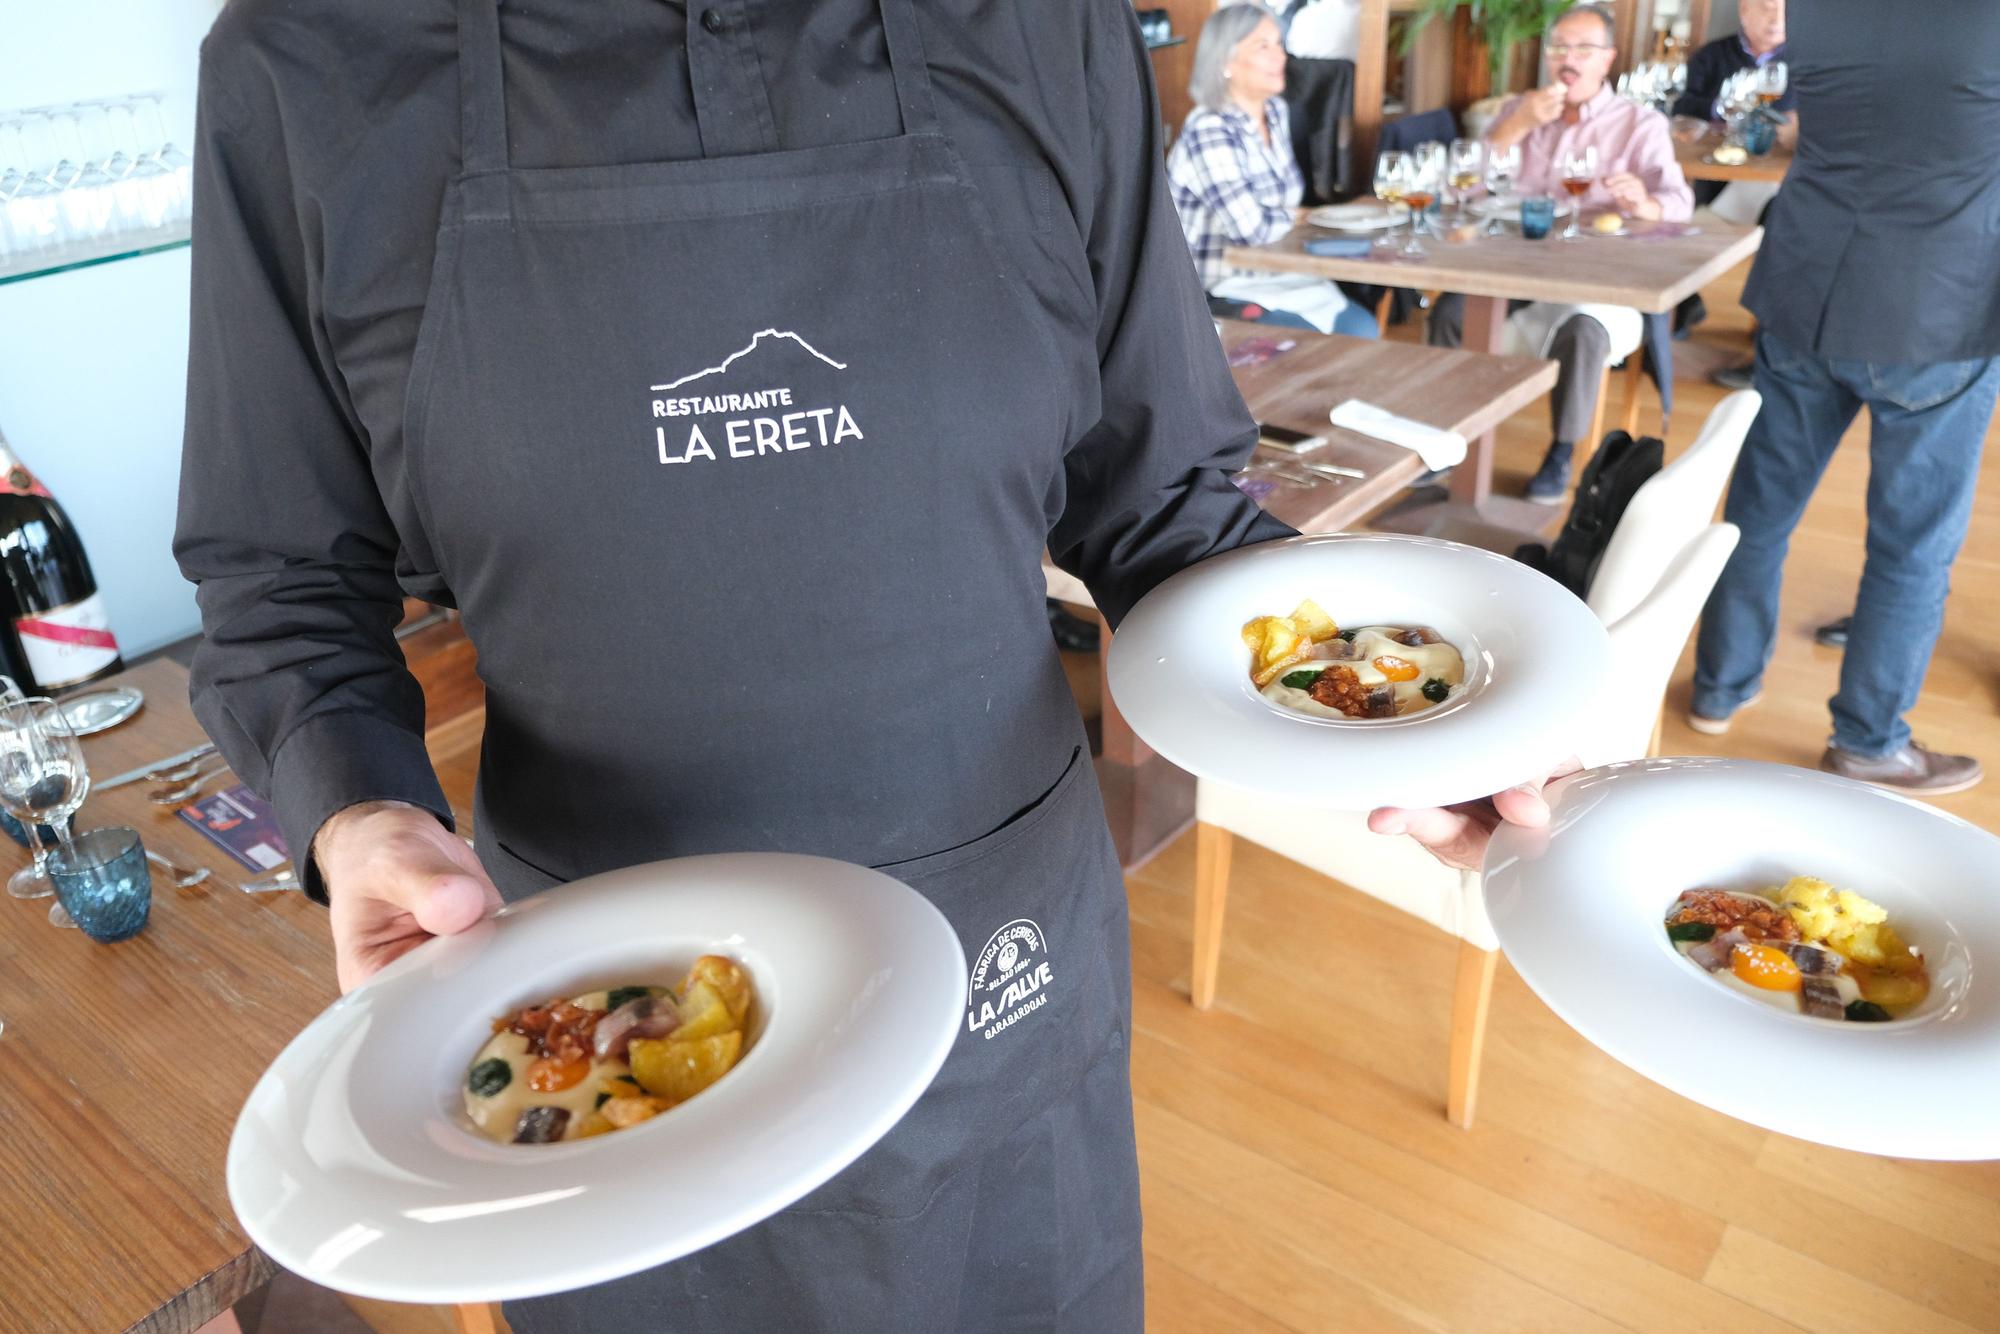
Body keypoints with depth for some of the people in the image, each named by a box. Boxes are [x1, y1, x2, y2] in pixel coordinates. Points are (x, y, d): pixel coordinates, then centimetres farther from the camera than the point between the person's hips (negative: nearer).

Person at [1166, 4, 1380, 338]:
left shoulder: (1277, 111, 6)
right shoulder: (1209, 131, -20)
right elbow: (1252, 228, -27)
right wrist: (1295, 217, -5)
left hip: (1274, 277, 8)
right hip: (1217, 295, -8)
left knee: (1365, 333, -7)